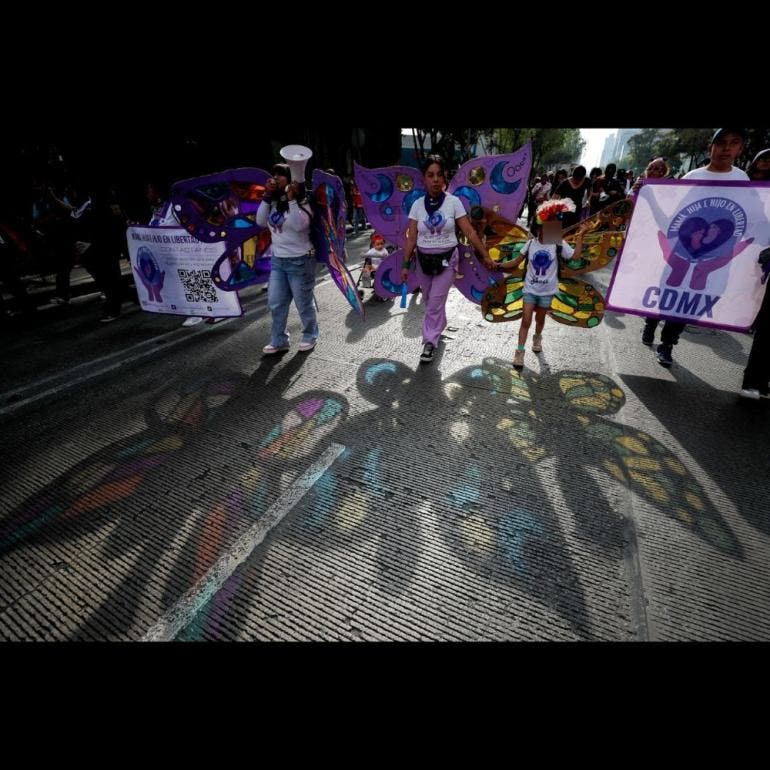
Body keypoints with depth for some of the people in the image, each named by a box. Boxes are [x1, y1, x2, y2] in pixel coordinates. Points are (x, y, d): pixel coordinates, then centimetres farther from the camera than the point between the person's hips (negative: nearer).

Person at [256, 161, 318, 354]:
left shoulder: (301, 202, -9)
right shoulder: (274, 202, 10)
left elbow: (299, 225, -25)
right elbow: (261, 222, 3)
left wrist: (292, 199, -25)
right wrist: (266, 197, -1)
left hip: (300, 261, -7)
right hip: (277, 260, 7)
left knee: (304, 302, 5)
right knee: (275, 303, 8)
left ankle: (310, 336, 25)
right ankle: (279, 340, 20)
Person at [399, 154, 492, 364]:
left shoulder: (453, 202, -7)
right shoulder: (417, 204, -2)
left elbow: (469, 232, -5)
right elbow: (411, 238, -2)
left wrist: (485, 255, -6)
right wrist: (405, 264, -7)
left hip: (447, 260, -2)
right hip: (424, 260, 3)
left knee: (435, 302, -6)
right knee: (430, 301, 14)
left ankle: (429, 343, 4)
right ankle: (440, 326, 41)